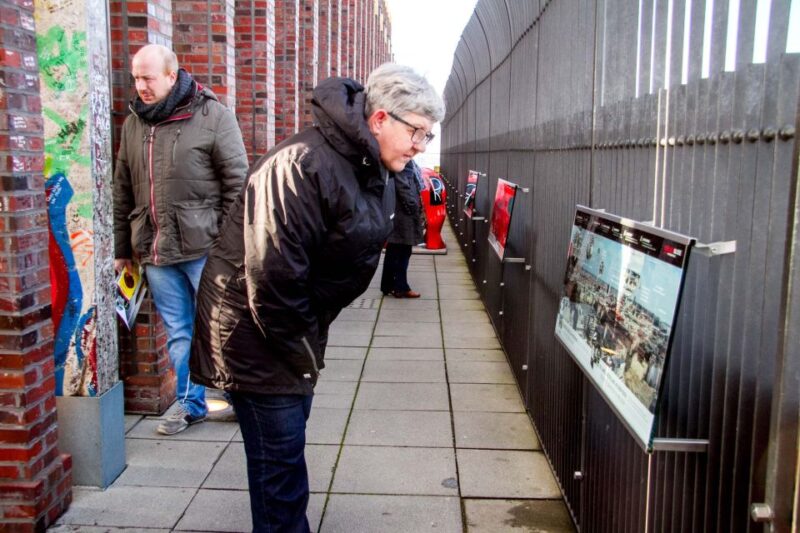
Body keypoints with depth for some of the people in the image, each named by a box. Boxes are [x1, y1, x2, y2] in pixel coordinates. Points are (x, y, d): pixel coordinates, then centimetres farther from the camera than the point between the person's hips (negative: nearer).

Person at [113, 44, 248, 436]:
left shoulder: (212, 115, -5)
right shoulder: (133, 123, 11)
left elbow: (237, 183, -7)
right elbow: (123, 193, 16)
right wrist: (122, 249, 16)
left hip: (204, 248, -5)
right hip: (155, 251, 5)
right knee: (178, 333, 13)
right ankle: (190, 405, 27)